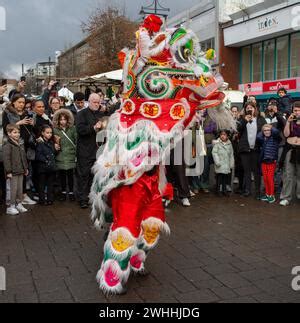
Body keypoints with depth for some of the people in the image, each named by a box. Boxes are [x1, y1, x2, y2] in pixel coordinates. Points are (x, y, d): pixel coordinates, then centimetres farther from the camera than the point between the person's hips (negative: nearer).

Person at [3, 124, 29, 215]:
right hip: (13, 172, -7)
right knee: (13, 189, -2)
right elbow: (6, 159, -17)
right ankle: (11, 207, 8)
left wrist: (26, 168, 18)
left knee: (20, 188, 13)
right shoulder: (7, 146, -13)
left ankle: (19, 204, 25)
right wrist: (8, 171, -19)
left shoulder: (21, 144, 12)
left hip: (20, 171, 7)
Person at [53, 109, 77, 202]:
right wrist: (56, 143, -13)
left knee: (70, 174, 2)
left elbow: (76, 141, 3)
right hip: (60, 156, 1)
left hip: (70, 155, -1)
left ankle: (71, 192, 13)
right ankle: (63, 192, 19)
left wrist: (76, 152, -2)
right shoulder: (55, 130, 2)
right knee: (62, 175, 7)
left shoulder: (72, 128, 2)